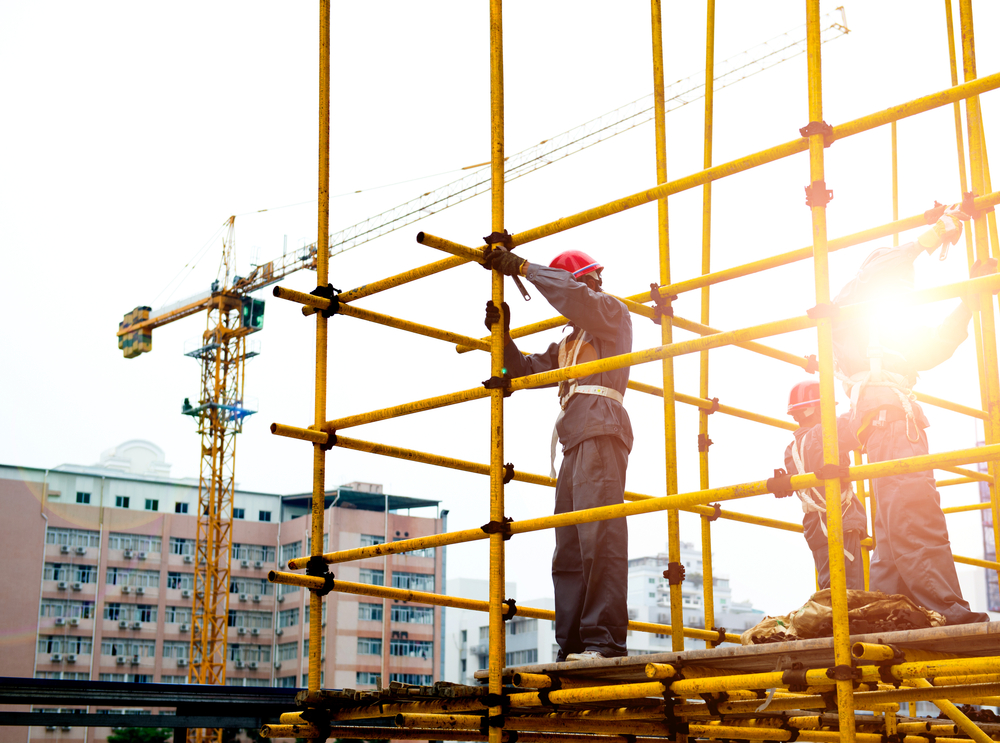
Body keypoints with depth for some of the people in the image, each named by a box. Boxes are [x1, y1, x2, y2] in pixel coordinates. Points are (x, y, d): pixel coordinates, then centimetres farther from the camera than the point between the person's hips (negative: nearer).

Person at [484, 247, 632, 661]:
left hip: (601, 429, -9)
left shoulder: (612, 314, 10)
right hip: (576, 441, 9)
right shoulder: (570, 343, 34)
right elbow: (525, 370, 29)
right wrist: (503, 334, 14)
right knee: (569, 548, 1)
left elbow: (575, 296, -11)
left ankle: (605, 641, -27)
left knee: (599, 537, -20)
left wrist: (523, 268, -5)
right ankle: (572, 647, -1)